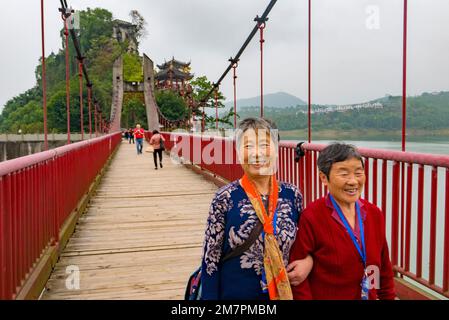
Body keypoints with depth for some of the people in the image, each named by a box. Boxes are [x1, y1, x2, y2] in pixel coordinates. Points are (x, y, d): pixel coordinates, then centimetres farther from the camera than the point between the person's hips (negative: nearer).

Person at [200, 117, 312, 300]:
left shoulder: (292, 195, -6)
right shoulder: (225, 198, -15)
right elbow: (210, 259, -10)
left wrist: (308, 260, -9)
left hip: (283, 292, 3)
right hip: (234, 293, -3)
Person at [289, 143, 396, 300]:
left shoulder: (374, 213, -4)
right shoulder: (311, 217, -21)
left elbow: (384, 265, 5)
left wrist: (389, 296, 5)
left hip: (370, 295, 5)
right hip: (324, 294, -5)